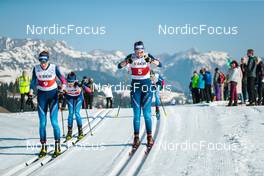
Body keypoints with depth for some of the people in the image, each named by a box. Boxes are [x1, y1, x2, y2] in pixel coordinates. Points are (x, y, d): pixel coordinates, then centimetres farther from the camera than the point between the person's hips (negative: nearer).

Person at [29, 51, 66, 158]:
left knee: (54, 122, -8)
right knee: (42, 123, 1)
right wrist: (31, 92, -11)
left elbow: (62, 79, -4)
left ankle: (57, 146, 2)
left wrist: (63, 86, -24)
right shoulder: (36, 69, -5)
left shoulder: (54, 68, -10)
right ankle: (43, 147, 8)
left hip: (53, 95, -2)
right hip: (41, 96, 2)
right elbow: (33, 82, 3)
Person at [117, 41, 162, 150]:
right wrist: (127, 61, -33)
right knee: (136, 114, 0)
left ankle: (149, 137, 4)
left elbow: (159, 64, -18)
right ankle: (136, 138, 3)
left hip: (146, 85, -1)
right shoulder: (131, 57, -4)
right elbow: (119, 66, -14)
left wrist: (150, 60, -37)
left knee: (147, 113, -4)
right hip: (135, 85, 1)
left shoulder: (148, 56, -6)